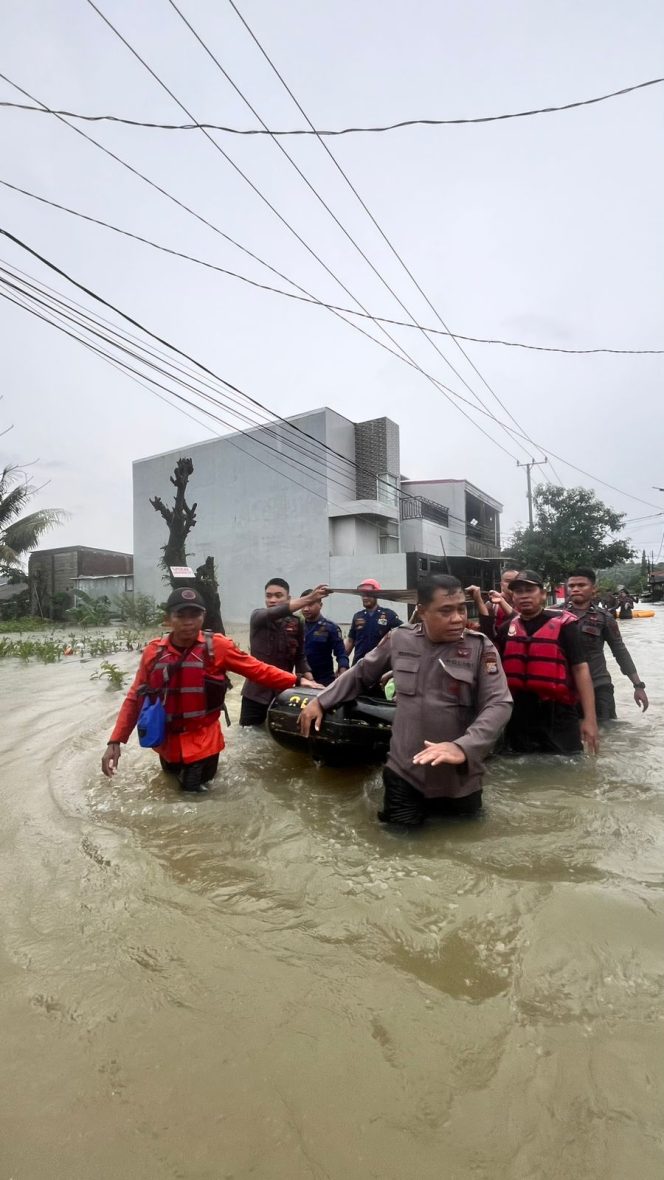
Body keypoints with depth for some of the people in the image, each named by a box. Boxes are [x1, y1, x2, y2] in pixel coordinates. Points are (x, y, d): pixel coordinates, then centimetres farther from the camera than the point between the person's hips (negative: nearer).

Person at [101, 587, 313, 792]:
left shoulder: (217, 647, -15)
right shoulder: (153, 652, -9)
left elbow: (258, 670, -12)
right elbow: (135, 699, -3)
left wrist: (296, 681, -17)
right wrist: (115, 741, -7)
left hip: (202, 743, -3)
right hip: (167, 743, 3)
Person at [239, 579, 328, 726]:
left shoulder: (297, 623, 3)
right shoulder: (257, 617, -5)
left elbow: (300, 657, 10)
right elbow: (274, 614, -28)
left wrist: (310, 681, -8)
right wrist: (309, 598, -39)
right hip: (256, 692, -2)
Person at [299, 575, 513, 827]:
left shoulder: (481, 648, -8)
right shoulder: (399, 639, 0)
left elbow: (499, 705, -16)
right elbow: (361, 673, 14)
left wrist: (463, 748, -31)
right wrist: (320, 702, 10)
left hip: (459, 780, 0)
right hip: (403, 773, 1)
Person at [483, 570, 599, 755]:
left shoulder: (562, 624, -7)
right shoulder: (506, 628, 6)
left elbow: (580, 669, -10)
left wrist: (589, 718, -15)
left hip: (557, 717, -4)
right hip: (518, 717, 4)